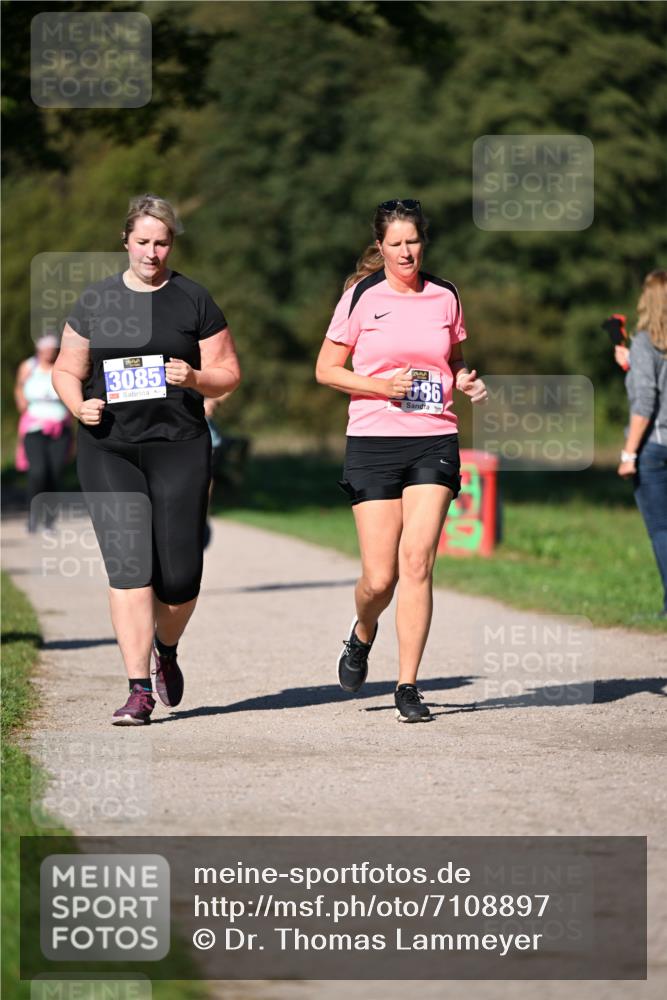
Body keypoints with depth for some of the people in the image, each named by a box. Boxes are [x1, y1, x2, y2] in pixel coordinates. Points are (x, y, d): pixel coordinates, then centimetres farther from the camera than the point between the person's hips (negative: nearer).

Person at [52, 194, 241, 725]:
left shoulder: (195, 301, 5)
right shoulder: (95, 301, 10)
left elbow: (228, 373, 7)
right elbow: (66, 371, 16)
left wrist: (195, 378, -14)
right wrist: (79, 404, -5)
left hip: (179, 447, -1)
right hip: (109, 448, 1)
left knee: (180, 576, -4)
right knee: (128, 565, -10)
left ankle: (166, 650, 29)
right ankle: (139, 689, -7)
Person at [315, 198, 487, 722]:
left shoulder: (445, 296, 9)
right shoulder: (361, 297, 1)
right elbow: (326, 369, 4)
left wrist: (467, 382, 1)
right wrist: (380, 385, -11)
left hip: (435, 442, 2)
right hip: (374, 442, -1)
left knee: (417, 562, -12)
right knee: (380, 578, -4)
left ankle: (408, 685, -6)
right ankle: (363, 635, 32)